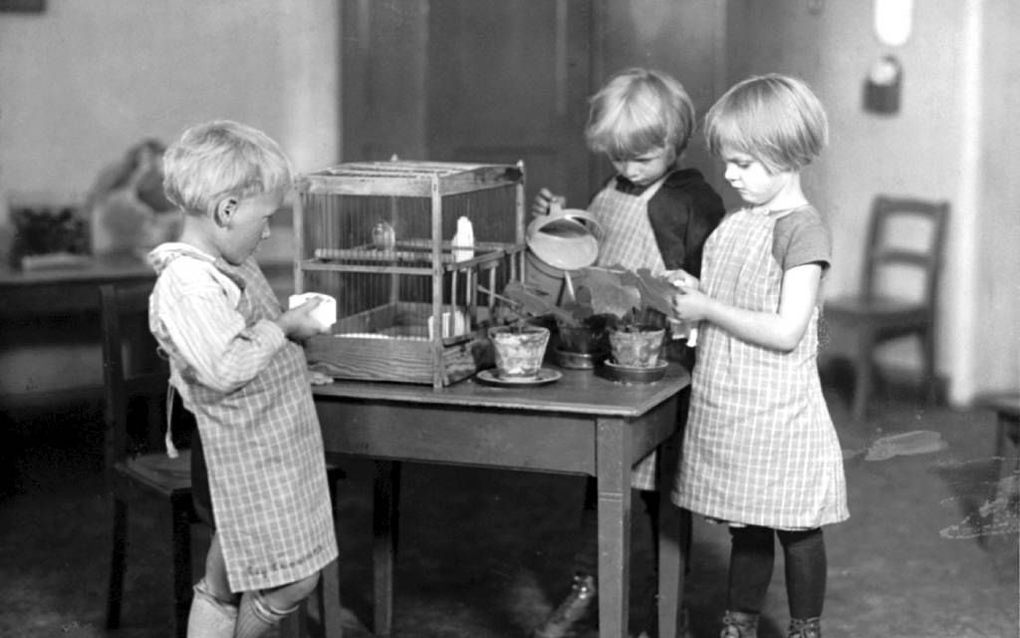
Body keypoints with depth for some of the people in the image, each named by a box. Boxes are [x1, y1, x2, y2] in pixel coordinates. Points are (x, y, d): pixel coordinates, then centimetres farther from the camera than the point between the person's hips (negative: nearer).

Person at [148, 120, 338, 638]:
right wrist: (284, 328, -19)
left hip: (278, 445, 10)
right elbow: (225, 367, -30)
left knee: (225, 581, 17)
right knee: (291, 578, -2)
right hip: (253, 455, -10)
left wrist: (289, 320, 11)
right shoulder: (187, 285, -24)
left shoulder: (225, 267, 9)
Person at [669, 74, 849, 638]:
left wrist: (707, 309, -15)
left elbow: (786, 332, -20)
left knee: (796, 530, 8)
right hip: (724, 409, 7)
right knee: (745, 530, 17)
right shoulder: (735, 224, 10)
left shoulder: (803, 228, -14)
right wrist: (691, 292, -1)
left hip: (777, 415, -7)